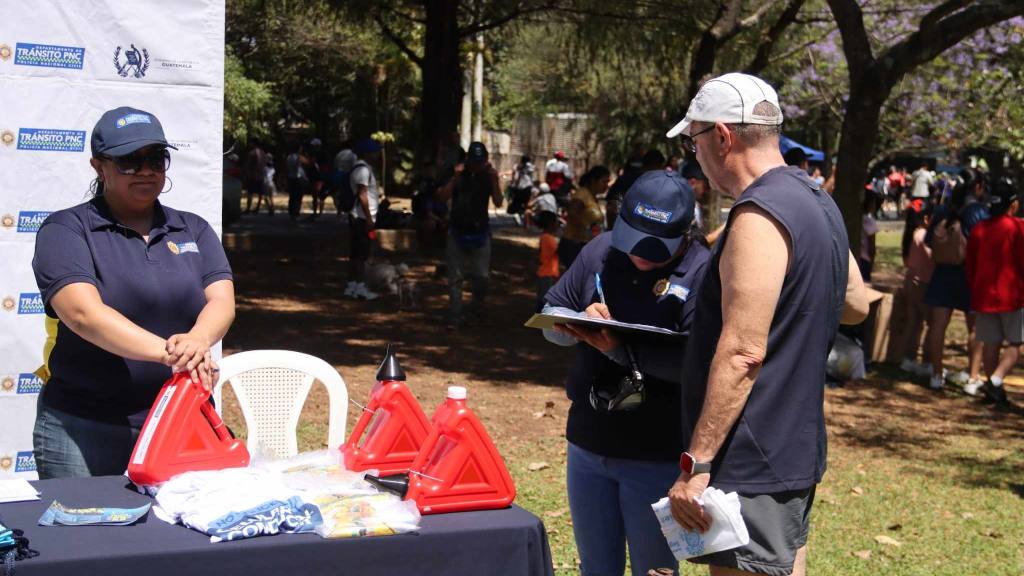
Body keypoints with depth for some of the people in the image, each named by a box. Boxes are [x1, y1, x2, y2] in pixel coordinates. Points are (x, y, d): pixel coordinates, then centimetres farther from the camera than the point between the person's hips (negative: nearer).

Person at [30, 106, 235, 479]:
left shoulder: (193, 230, 12)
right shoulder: (65, 230, -2)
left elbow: (222, 301, -3)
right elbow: (84, 313, -18)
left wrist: (197, 341, -27)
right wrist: (168, 353, -32)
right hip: (85, 430, -3)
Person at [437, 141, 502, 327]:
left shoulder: (488, 176, -1)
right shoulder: (459, 174, -3)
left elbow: (498, 202, -12)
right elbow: (442, 197, -14)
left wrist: (494, 180, -22)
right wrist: (455, 178, -22)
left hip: (480, 233, 0)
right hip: (457, 232, 0)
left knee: (481, 275, -1)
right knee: (455, 278, 1)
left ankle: (478, 307, 25)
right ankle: (454, 317, 5)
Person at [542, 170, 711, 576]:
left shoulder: (703, 271, -14)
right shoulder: (600, 251, 1)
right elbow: (549, 317, 8)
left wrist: (620, 349, -30)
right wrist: (580, 322, -14)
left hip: (658, 457, -5)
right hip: (587, 444, 5)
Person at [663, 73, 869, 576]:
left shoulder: (759, 217, -20)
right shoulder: (816, 201, 11)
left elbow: (742, 353, -25)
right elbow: (855, 305, 23)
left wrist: (696, 464, -23)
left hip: (752, 465, -10)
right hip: (797, 450, 10)